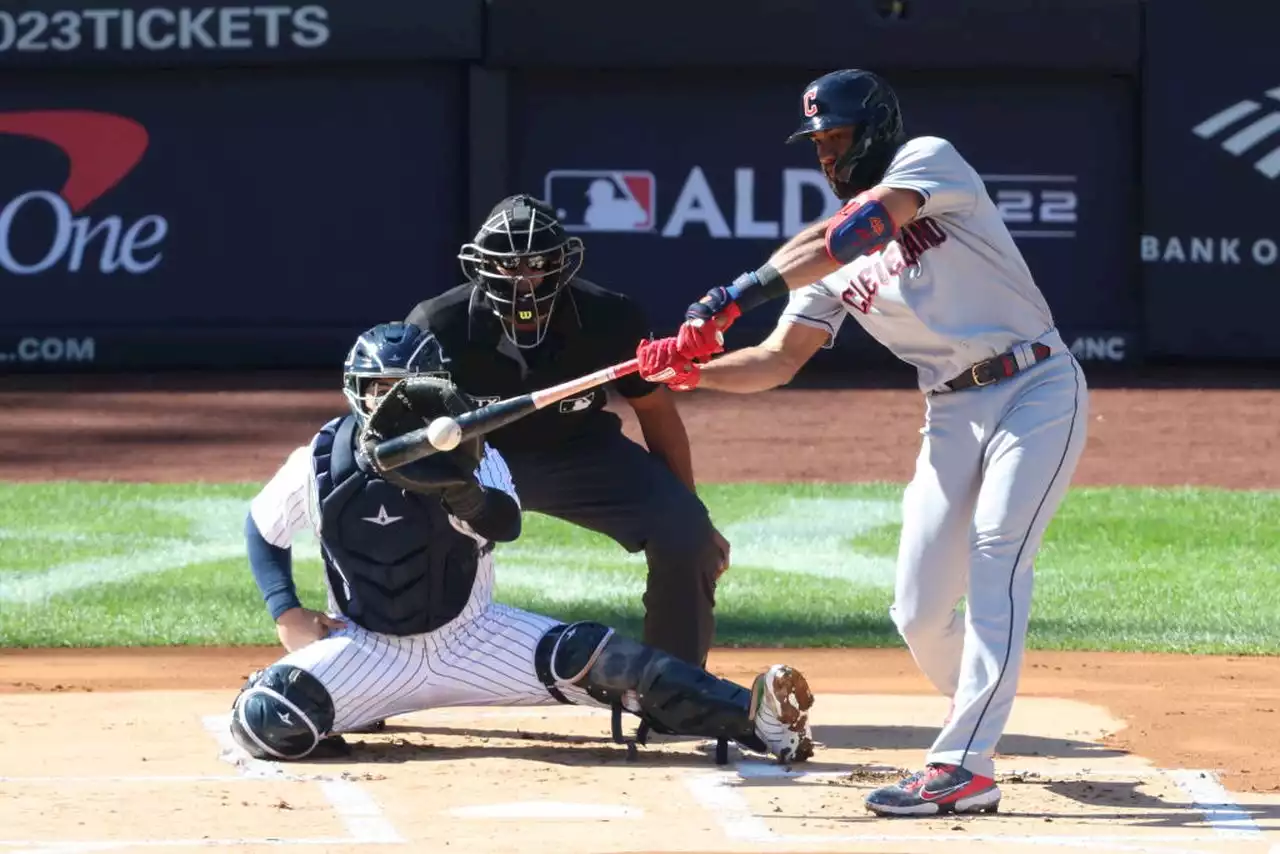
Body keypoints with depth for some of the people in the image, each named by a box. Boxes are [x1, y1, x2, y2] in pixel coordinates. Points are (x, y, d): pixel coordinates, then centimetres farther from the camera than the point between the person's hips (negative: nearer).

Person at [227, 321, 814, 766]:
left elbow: (505, 523, -32)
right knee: (265, 721, -27)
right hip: (368, 650, 1)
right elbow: (263, 529, 11)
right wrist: (287, 617, -4)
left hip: (470, 639, -1)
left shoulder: (468, 455, -10)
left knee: (589, 659, -25)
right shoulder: (319, 464, -7)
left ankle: (751, 716, -35)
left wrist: (454, 486, -54)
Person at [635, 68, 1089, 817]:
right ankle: (982, 719, 30)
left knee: (995, 557, -22)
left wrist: (742, 294, -34)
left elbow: (858, 231, -26)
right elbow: (778, 361, 6)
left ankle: (966, 766, -30)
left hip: (1037, 390, -7)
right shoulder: (834, 258, 11)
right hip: (953, 414, 7)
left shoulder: (928, 160, -8)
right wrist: (691, 370, -14)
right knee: (920, 611, 2)